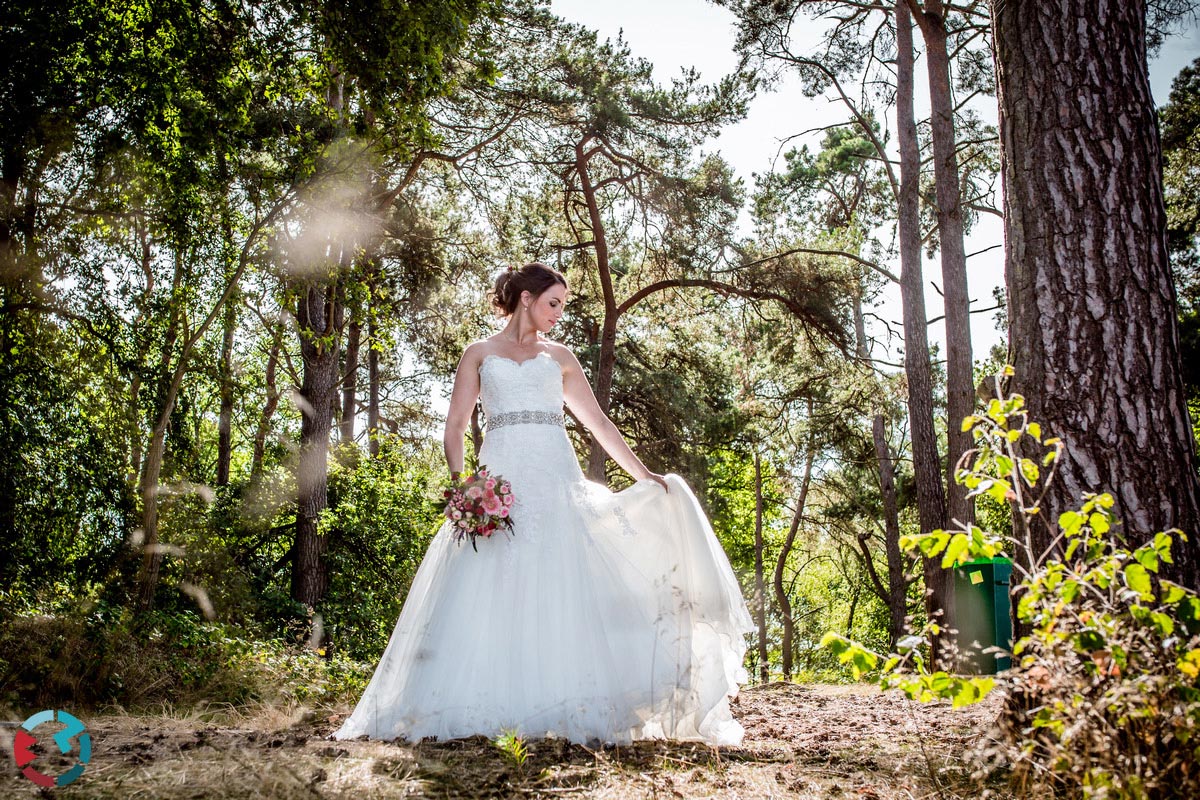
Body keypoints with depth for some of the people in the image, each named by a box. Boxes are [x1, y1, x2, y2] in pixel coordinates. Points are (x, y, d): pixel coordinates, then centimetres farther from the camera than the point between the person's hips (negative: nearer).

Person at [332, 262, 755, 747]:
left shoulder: (560, 358, 20)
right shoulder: (479, 355, 15)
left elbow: (598, 423, 19)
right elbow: (455, 425, 8)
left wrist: (643, 475, 12)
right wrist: (460, 482, -8)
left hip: (556, 479, 1)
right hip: (500, 480, -1)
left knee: (561, 591, -9)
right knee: (491, 595, -9)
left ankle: (568, 709, -8)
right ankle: (484, 711, -5)